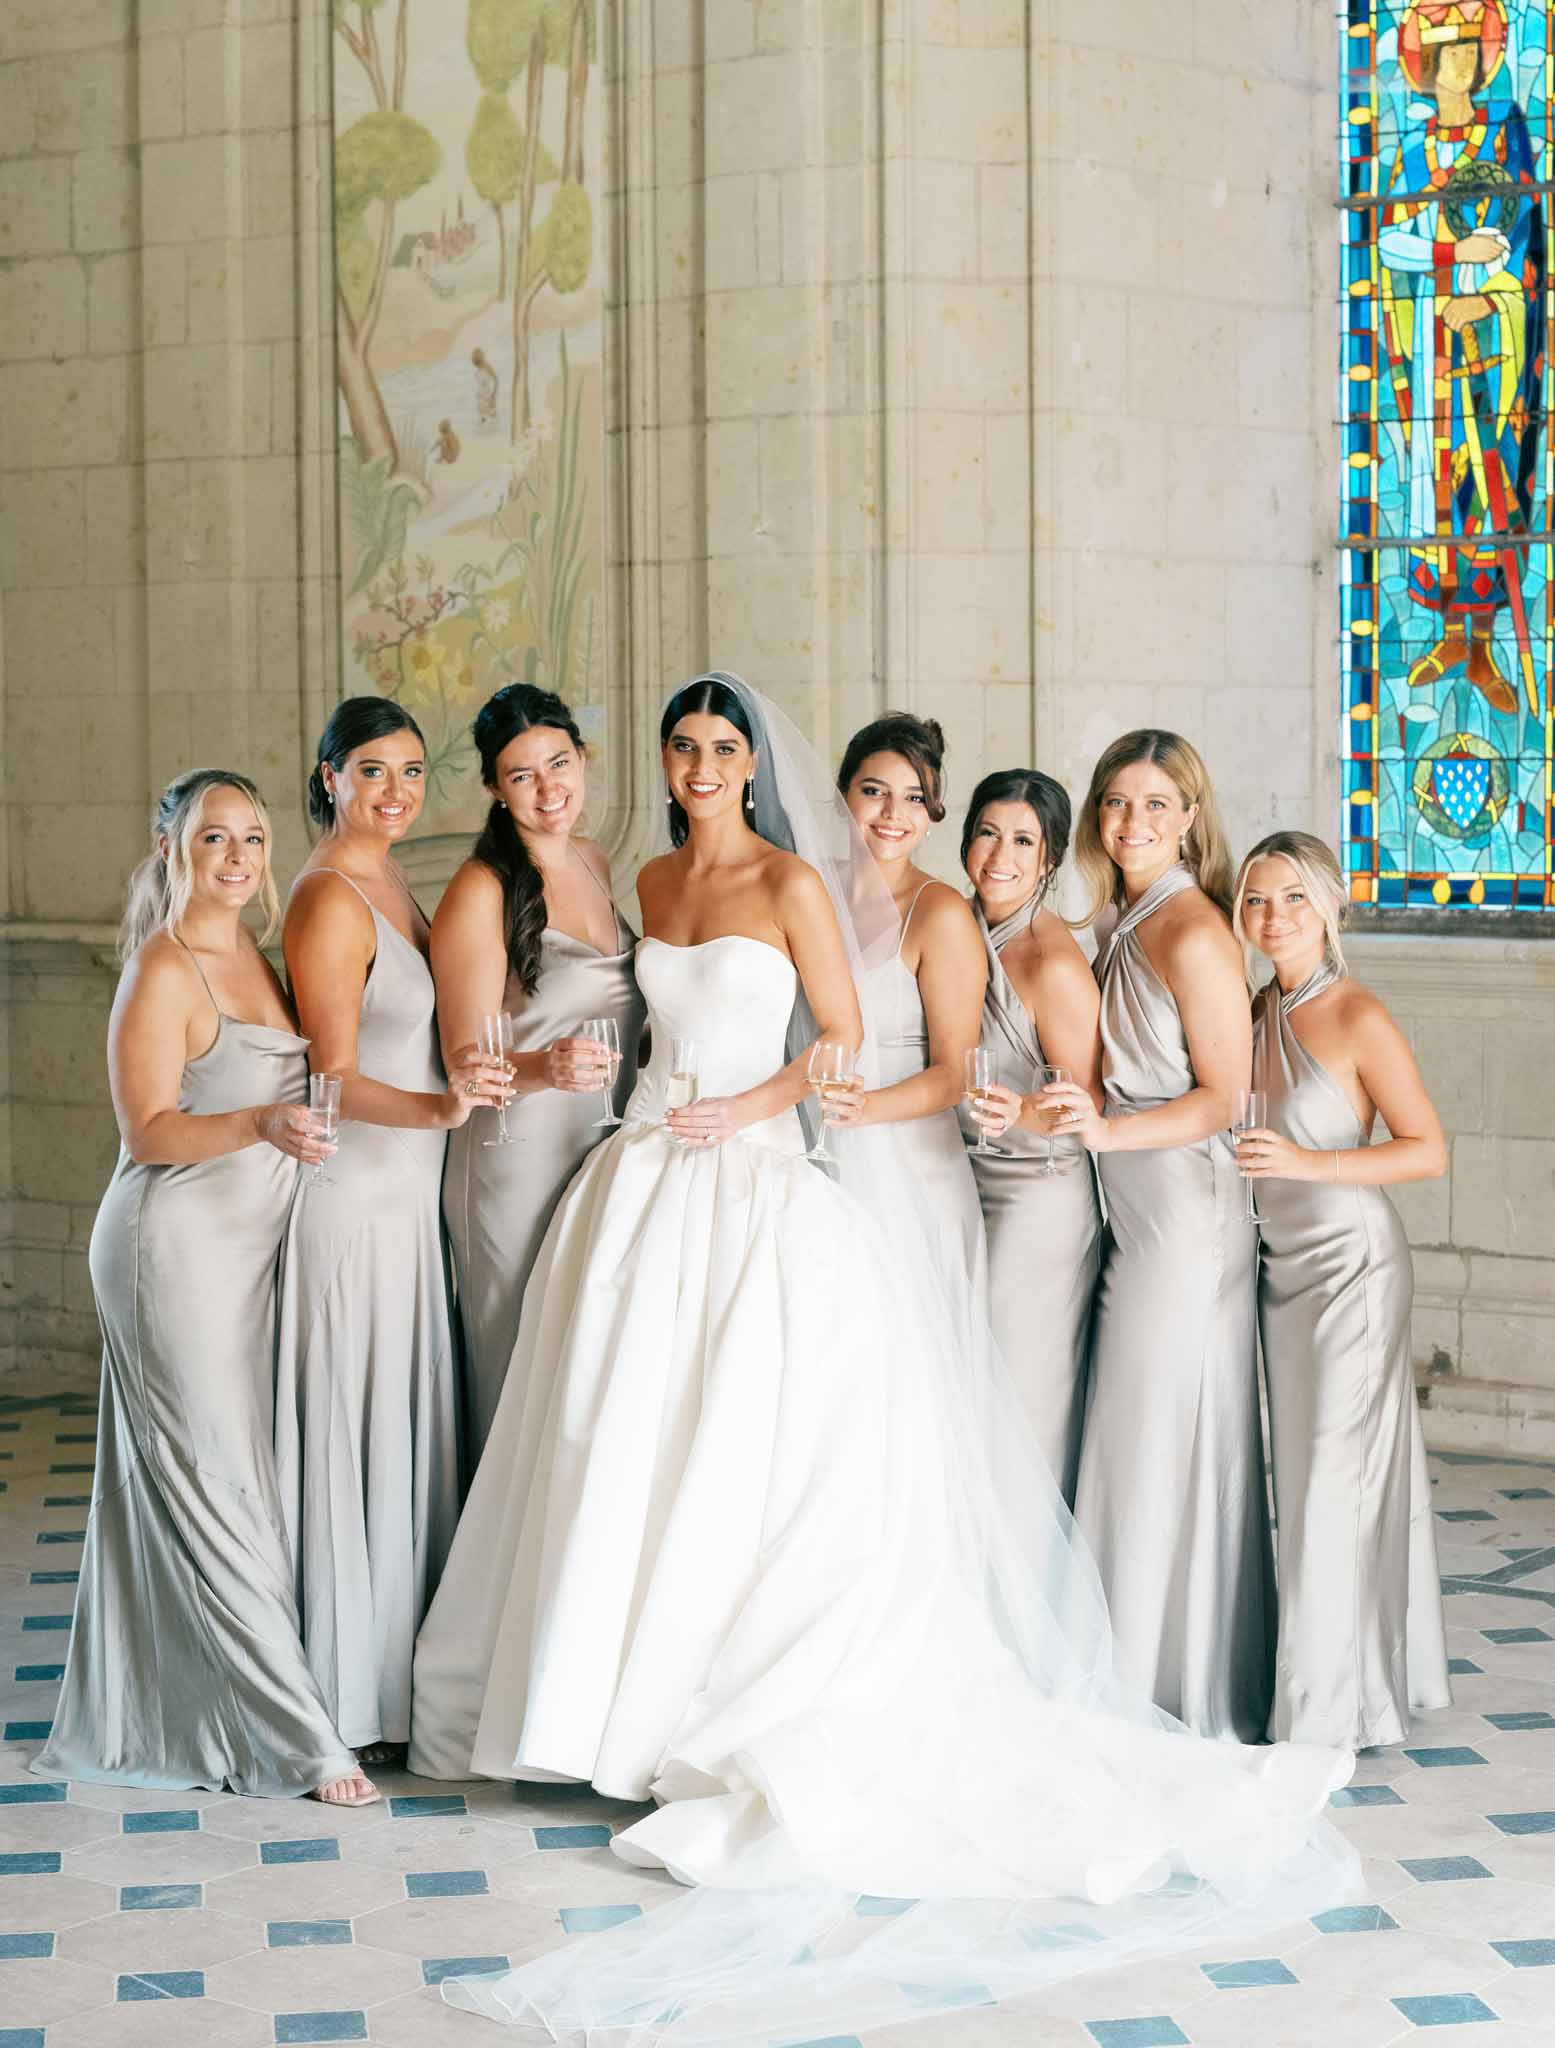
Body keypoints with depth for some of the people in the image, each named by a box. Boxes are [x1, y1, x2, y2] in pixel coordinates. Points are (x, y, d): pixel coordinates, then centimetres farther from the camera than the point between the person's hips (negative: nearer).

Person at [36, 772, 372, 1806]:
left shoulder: (259, 961, 14)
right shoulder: (162, 971, -10)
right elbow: (150, 1132, -16)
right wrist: (263, 1125, -31)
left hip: (247, 1250, 8)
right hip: (177, 1246, -8)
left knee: (202, 1485, 10)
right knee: (217, 1492, -6)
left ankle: (143, 1716, 20)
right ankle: (300, 1740, -6)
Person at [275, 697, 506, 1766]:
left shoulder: (389, 884, 13)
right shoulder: (330, 896, -15)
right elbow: (334, 1076, -20)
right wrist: (438, 1107, -34)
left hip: (406, 1194, 9)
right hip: (354, 1195, -9)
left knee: (406, 1430, 14)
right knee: (355, 1436, -2)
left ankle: (398, 1670, 25)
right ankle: (354, 1704, 7)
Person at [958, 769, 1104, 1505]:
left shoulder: (1053, 962, -18)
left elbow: (1090, 1103, -14)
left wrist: (1022, 1112, -31)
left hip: (1039, 1194, -7)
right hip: (968, 1184, 7)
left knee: (1022, 1394, 0)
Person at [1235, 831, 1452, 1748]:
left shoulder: (1359, 1017, -12)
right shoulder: (1258, 1011, 8)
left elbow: (1428, 1150, -13)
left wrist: (1305, 1164, -21)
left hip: (1351, 1260, -7)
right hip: (1283, 1262, 7)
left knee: (1337, 1475, -4)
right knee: (1302, 1474, 10)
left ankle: (1336, 1705, 4)